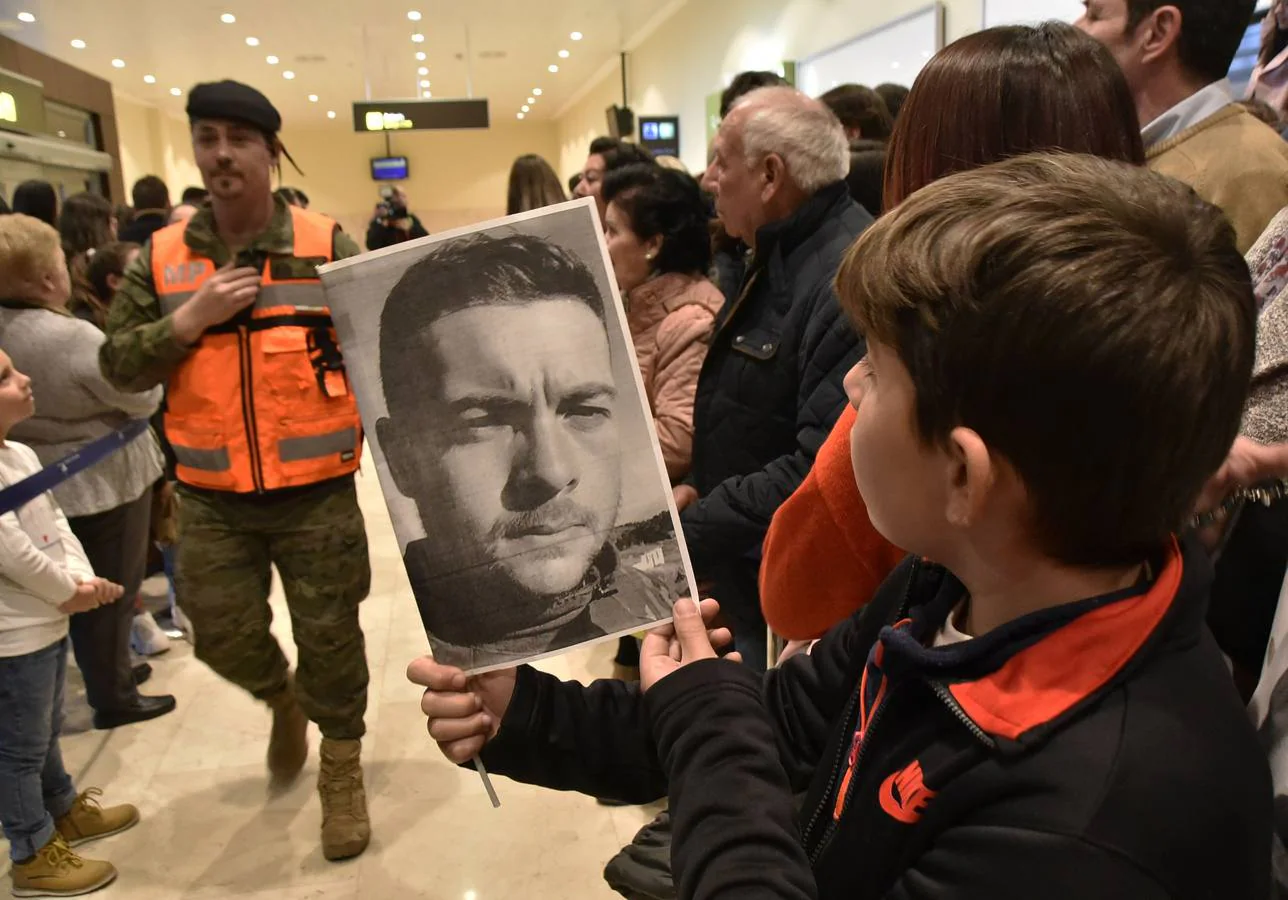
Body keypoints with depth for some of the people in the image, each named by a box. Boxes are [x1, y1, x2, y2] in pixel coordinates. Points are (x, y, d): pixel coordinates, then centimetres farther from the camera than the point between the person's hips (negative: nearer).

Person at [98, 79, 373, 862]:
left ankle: (343, 768, 33)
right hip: (211, 500, 3)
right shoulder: (162, 258, 3)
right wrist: (192, 316, -13)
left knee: (330, 637, 9)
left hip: (317, 494, -2)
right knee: (223, 636, 13)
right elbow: (118, 365, 1)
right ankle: (283, 697, 47)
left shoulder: (327, 246, -4)